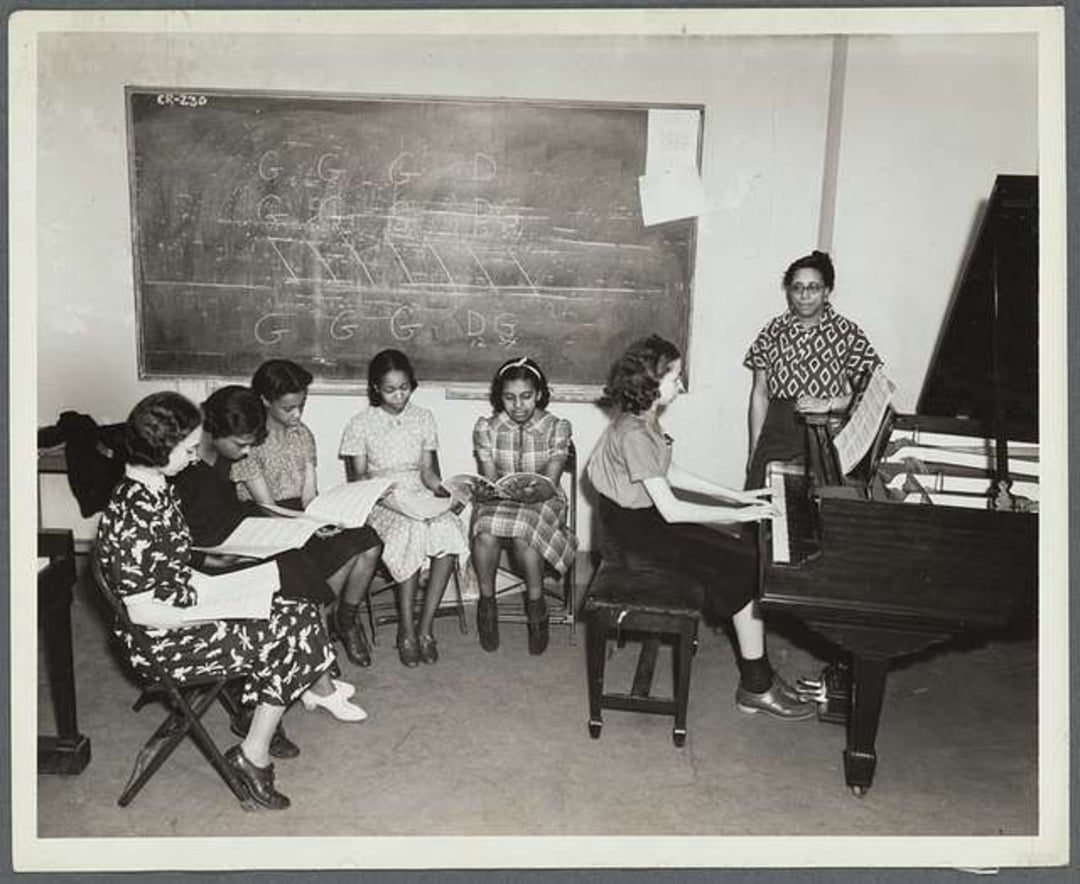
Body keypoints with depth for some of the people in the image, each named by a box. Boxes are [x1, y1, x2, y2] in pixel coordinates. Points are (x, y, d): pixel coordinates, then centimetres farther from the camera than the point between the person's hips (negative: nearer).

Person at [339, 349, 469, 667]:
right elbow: (359, 477, 1)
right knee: (410, 533, -36)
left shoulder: (423, 418, 11)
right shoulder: (361, 424, 2)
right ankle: (407, 631, -22)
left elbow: (427, 469, 12)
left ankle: (425, 628, -23)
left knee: (450, 531, -31)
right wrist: (382, 495, -19)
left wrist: (439, 488, -10)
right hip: (381, 503, -3)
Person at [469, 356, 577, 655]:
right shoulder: (486, 428, 2)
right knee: (486, 535, -34)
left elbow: (549, 482, -9)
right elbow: (489, 480, -2)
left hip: (541, 500, -1)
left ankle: (536, 602, -13)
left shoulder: (557, 428, -2)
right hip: (497, 500, 1)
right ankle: (486, 602, -10)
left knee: (524, 536, -37)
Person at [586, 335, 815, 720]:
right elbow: (671, 510, -25)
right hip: (632, 535, -9)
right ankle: (756, 687, 0)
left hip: (644, 520, 9)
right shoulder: (634, 434, -25)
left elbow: (671, 473, 15)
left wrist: (736, 496, 12)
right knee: (746, 567, -11)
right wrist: (738, 514, -18)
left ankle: (756, 677, 3)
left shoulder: (642, 419, 6)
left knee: (745, 556, 0)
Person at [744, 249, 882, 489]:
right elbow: (760, 394, 9)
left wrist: (828, 404, -14)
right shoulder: (773, 332, 7)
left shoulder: (848, 334, 2)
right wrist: (755, 451, 7)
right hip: (777, 435, 2)